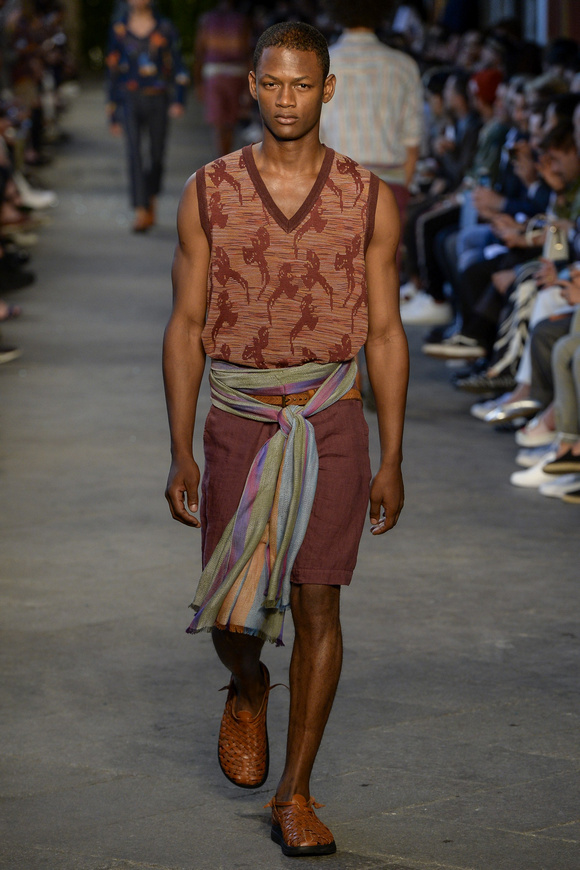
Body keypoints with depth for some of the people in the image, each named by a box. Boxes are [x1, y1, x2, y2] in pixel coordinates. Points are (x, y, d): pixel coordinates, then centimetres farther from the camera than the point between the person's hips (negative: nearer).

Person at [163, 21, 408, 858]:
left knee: (317, 608, -5)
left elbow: (385, 334, 2)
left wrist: (392, 461, -1)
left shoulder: (370, 199, -2)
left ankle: (295, 798, 5)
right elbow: (185, 328, 1)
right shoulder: (208, 193, -1)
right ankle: (248, 690, 40)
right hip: (237, 427, 1)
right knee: (232, 611, 3)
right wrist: (180, 454, -4)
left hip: (329, 425, -1)